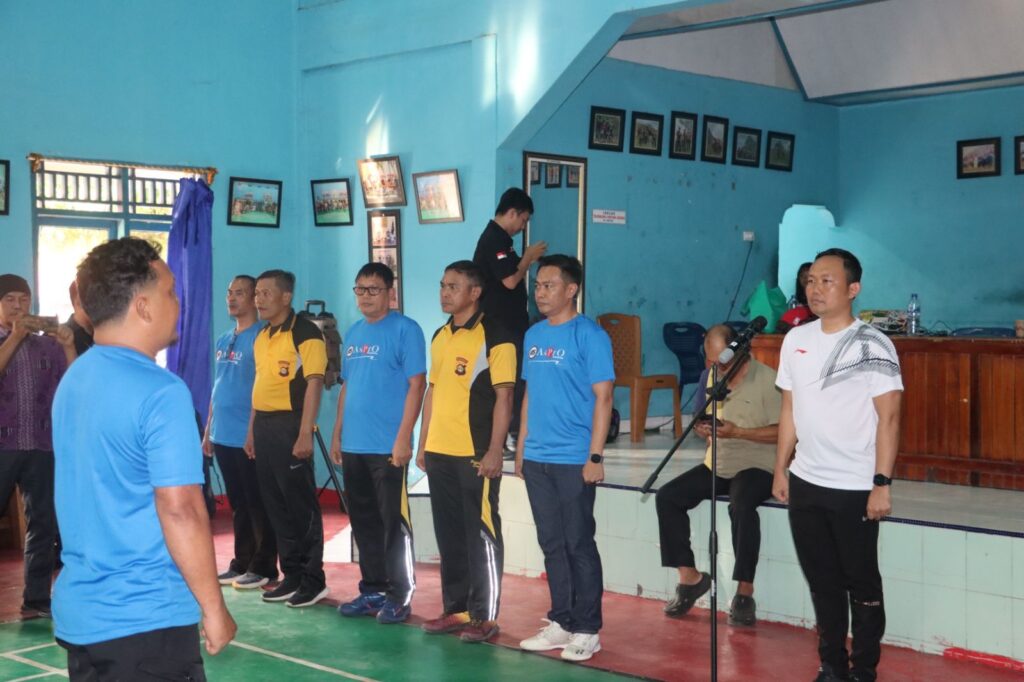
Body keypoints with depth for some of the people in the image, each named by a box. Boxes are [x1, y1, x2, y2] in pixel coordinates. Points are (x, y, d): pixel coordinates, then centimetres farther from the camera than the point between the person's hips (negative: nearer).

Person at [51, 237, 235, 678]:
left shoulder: (72, 382, 9)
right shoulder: (160, 392, -18)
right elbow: (179, 510, -21)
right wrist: (213, 608, -14)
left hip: (76, 613, 8)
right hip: (144, 620, -8)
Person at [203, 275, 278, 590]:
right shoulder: (222, 340, 15)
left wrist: (254, 431, -18)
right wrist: (208, 431, 17)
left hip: (249, 437, -8)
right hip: (223, 436, 8)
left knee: (258, 504, 0)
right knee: (237, 504, 14)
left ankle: (264, 567, 6)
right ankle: (241, 563, 21)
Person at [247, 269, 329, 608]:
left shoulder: (305, 333, -10)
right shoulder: (261, 336, 15)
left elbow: (314, 383, -15)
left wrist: (305, 433, -20)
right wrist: (252, 430, 17)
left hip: (290, 425, -8)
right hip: (264, 425, 8)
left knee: (301, 504, -3)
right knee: (275, 504, 11)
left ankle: (314, 580, 6)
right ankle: (292, 575, 21)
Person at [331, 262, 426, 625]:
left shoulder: (404, 330, -7)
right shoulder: (353, 333, 14)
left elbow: (416, 384, -12)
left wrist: (403, 437, -17)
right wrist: (337, 434, 15)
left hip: (387, 447, -7)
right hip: (353, 446, 7)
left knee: (393, 523, -1)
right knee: (364, 522, 13)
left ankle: (400, 596, 7)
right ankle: (372, 590, 23)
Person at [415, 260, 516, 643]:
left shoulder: (494, 338, -9)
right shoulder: (440, 337, 14)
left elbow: (503, 397, -12)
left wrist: (494, 451, -17)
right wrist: (423, 444, 15)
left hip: (475, 454, -7)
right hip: (439, 452, 7)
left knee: (480, 535, -1)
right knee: (449, 535, 13)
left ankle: (484, 616, 6)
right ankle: (455, 609, 22)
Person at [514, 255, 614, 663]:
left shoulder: (589, 335, -8)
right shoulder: (533, 335, 11)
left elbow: (602, 397, -11)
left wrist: (595, 456, -15)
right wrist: (521, 448, 15)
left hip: (574, 461, -6)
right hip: (536, 459, 6)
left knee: (578, 544, 0)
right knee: (552, 545, 12)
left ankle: (587, 629, 10)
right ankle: (560, 622, 22)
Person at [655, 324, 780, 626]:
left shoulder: (767, 379, -11)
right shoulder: (713, 376, 13)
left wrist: (737, 432, -23)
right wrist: (703, 428, -1)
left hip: (756, 466, -7)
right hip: (717, 464, 7)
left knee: (741, 507, -36)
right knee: (667, 496, -10)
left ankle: (744, 593, -23)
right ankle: (690, 577, 1)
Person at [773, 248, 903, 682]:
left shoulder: (872, 346, -10)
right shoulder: (795, 340, 7)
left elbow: (889, 418, -12)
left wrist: (882, 483, -17)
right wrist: (780, 469, 11)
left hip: (855, 488, -5)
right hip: (805, 483, 5)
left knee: (861, 584, 6)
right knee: (822, 582, 14)